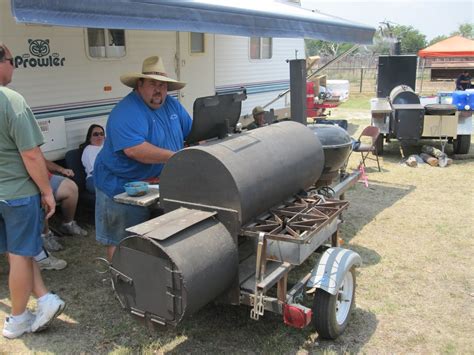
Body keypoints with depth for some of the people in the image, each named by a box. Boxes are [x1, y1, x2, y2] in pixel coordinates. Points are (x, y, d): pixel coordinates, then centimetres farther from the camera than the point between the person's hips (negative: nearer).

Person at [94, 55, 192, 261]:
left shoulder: (172, 105, 4)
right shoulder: (126, 113, -22)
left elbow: (192, 131, 14)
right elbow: (134, 150, -35)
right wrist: (175, 157, -33)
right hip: (121, 187, -8)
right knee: (121, 242, 5)